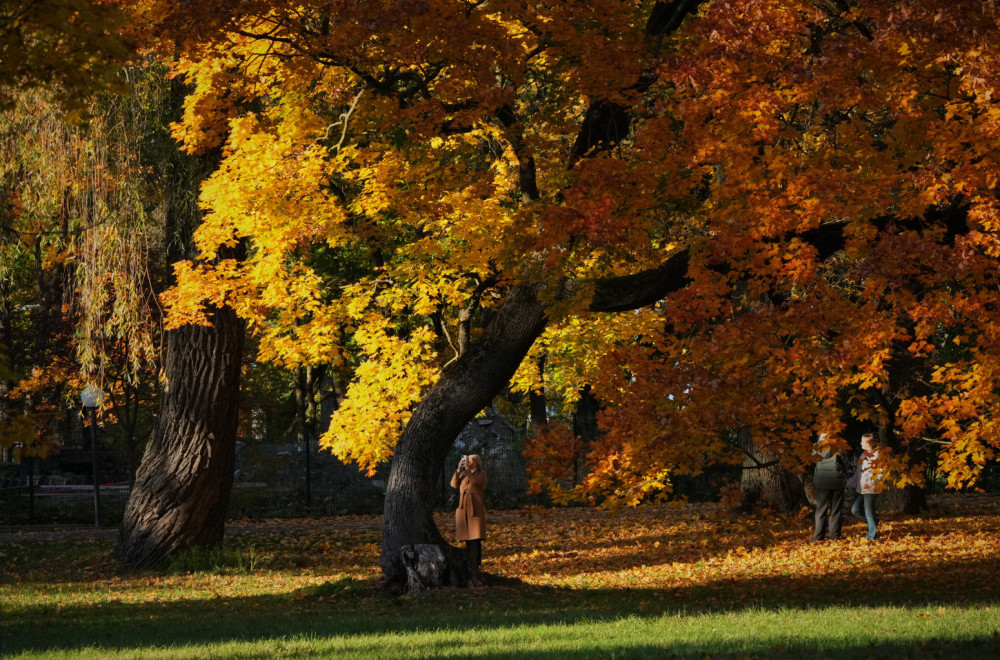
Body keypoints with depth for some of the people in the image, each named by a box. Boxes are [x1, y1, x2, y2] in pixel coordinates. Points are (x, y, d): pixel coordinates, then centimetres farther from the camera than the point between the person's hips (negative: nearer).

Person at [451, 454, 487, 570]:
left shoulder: (482, 474, 0)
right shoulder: (464, 474, 16)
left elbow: (475, 481, -20)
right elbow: (454, 484, 3)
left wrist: (467, 468, -16)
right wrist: (459, 469, -6)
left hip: (475, 509, -5)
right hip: (463, 509, 5)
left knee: (475, 538, -10)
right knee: (467, 538, 6)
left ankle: (475, 566, -10)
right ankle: (469, 565, 11)